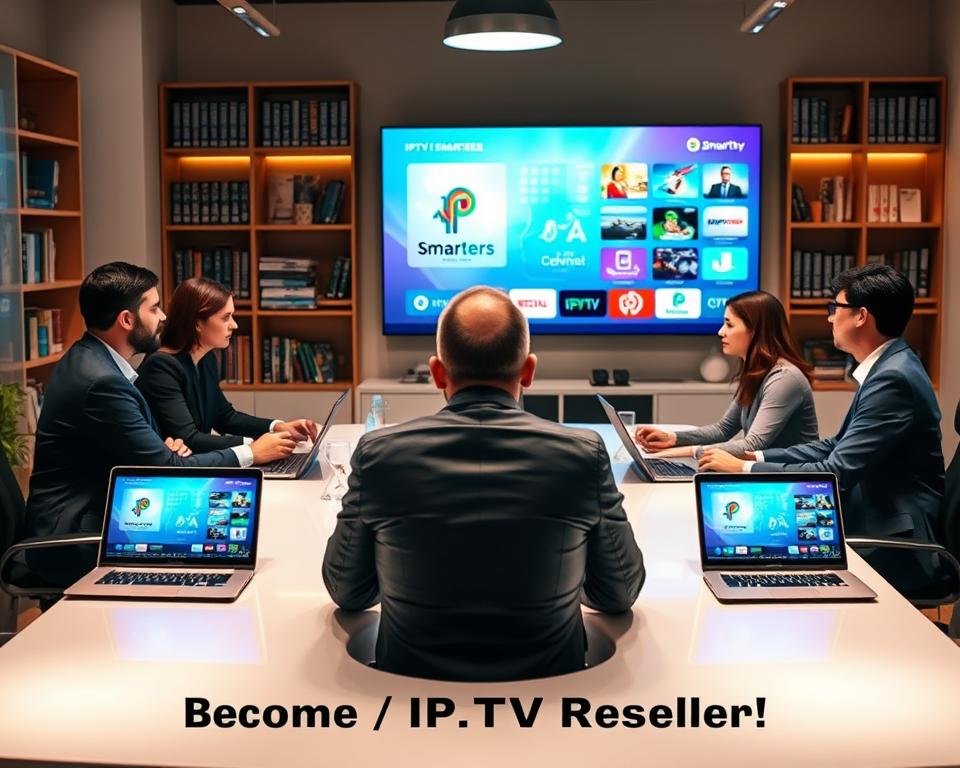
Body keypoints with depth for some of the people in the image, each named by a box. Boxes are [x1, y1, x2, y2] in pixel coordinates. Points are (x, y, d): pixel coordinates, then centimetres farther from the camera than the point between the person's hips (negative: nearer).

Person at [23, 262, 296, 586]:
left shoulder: (92, 358, 6)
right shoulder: (101, 381, -23)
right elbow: (167, 470, -18)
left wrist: (165, 447, -8)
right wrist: (251, 454, -9)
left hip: (93, 517, 9)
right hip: (74, 543, -9)